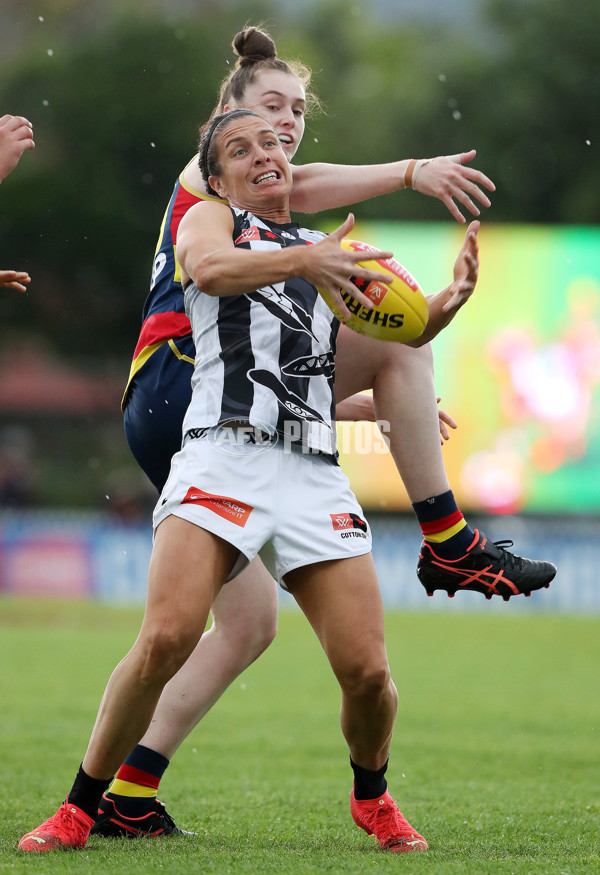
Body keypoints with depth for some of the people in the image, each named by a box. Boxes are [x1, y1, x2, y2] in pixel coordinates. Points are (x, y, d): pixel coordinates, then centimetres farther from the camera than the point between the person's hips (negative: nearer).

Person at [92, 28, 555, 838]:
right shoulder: (208, 171, 7)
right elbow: (294, 187, -18)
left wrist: (385, 407, 21)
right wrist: (411, 171, -25)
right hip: (176, 383, -10)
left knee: (249, 624, 5)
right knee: (399, 337, -13)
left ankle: (127, 799, 3)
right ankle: (449, 544, -12)